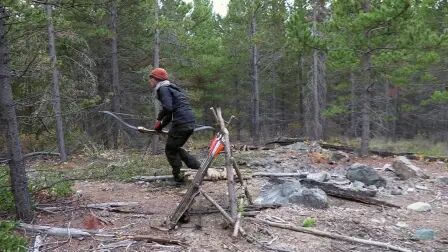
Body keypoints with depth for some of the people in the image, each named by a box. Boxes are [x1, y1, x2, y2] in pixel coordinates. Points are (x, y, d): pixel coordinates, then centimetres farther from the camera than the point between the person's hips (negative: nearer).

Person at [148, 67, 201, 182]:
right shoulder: (170, 88, 26)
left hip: (181, 123, -9)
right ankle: (198, 168, 17)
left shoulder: (163, 89, -4)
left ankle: (179, 177, 10)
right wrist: (160, 126, 19)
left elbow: (167, 107, -20)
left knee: (170, 149, 6)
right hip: (190, 122, 9)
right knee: (175, 148, 21)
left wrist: (159, 119, -3)